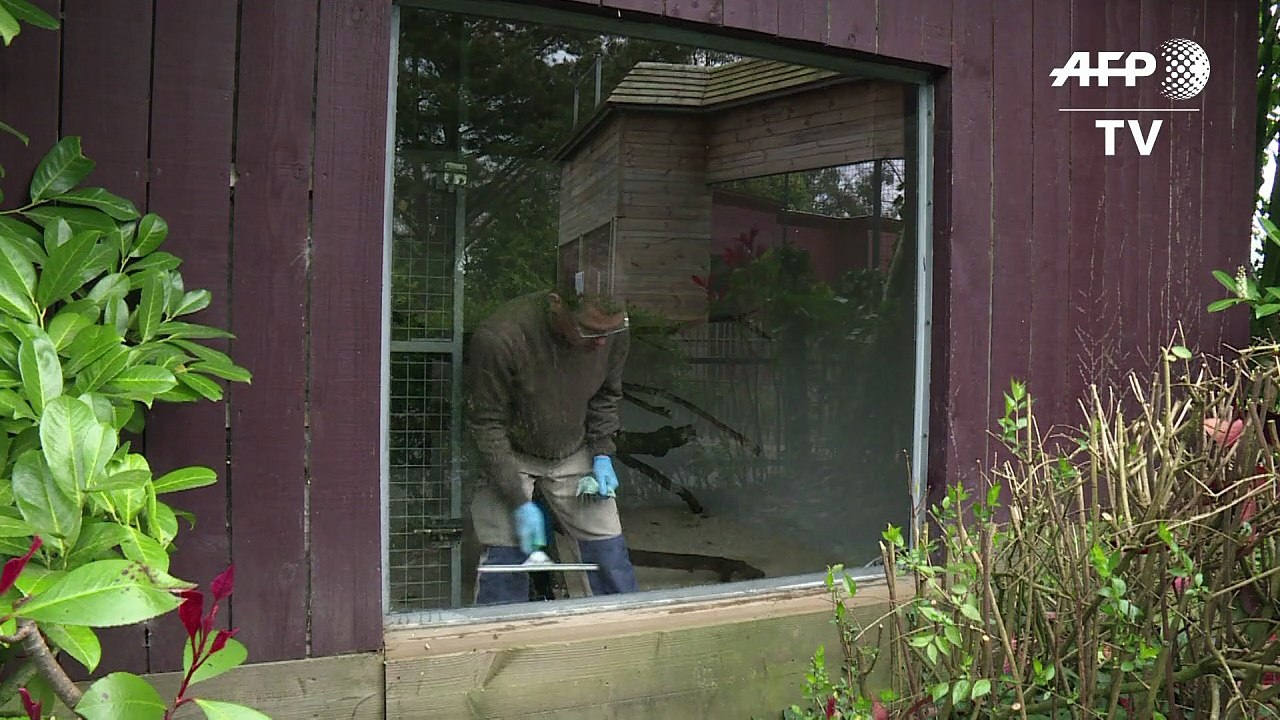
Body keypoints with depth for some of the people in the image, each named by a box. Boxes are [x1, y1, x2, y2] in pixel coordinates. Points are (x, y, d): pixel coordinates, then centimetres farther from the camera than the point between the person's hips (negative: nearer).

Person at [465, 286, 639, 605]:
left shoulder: (613, 332, -18)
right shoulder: (498, 338, -32)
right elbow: (487, 427, -21)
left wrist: (602, 455, -5)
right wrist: (520, 502, -20)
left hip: (575, 455, 3)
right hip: (509, 458, -3)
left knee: (609, 549, 1)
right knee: (505, 557, -8)